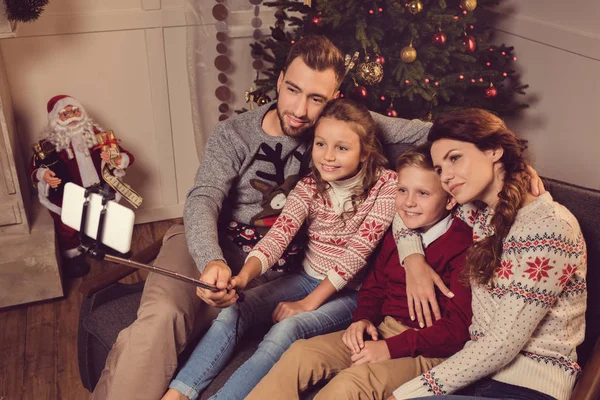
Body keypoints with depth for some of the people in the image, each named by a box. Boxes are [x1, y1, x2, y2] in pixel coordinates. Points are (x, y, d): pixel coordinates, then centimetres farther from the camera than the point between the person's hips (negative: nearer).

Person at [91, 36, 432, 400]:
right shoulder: (235, 134, -5)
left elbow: (418, 132, 3)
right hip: (206, 250, -1)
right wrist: (211, 261, -36)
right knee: (160, 317, -28)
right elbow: (203, 200, -18)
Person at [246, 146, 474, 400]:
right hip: (381, 332, 7)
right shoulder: (396, 235, 8)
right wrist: (363, 319, -3)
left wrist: (392, 348, -20)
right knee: (301, 353, -13)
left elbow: (457, 328, -17)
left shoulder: (464, 246, -14)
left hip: (428, 349, -7)